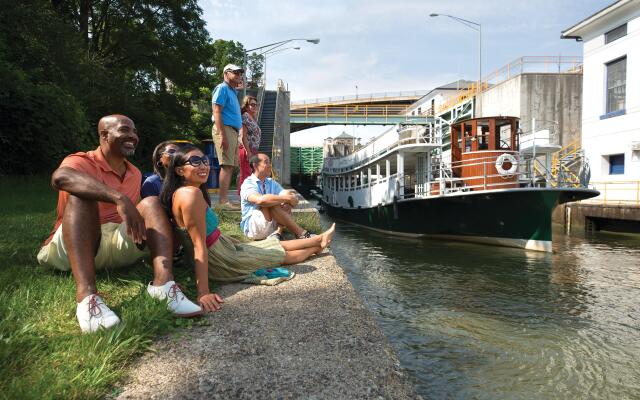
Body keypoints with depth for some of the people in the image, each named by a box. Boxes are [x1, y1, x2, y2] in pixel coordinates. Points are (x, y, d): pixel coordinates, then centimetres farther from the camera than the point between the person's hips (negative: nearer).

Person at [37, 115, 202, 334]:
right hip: (69, 248, -5)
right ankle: (86, 295, -48)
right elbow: (60, 177, -31)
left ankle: (163, 283, -34)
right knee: (81, 195, -29)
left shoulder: (135, 174, 16)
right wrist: (119, 198, -41)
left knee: (151, 203, -11)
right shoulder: (82, 161, -6)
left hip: (118, 245, 5)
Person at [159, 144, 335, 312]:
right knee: (281, 254, 14)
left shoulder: (181, 192, 3)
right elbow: (199, 245, -30)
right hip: (222, 262, -8)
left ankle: (319, 239, 45)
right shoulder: (191, 193, -27)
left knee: (275, 245, 23)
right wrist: (203, 292, -31)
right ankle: (316, 247, 42)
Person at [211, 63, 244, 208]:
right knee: (227, 166, -15)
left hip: (233, 131, 10)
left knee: (231, 166, 9)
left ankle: (223, 199, 13)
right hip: (225, 129, -10)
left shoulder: (233, 91, 25)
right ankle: (223, 201, -16)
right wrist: (223, 135, -22)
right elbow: (217, 112, -15)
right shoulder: (222, 88, -4)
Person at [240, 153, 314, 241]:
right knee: (271, 204, -31)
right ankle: (301, 234, -28)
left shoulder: (272, 183, 13)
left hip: (271, 225, 7)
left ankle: (278, 232, -27)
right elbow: (260, 200, -33)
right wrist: (287, 198, -29)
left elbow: (294, 199, 1)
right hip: (252, 227, -7)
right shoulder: (248, 184, -9)